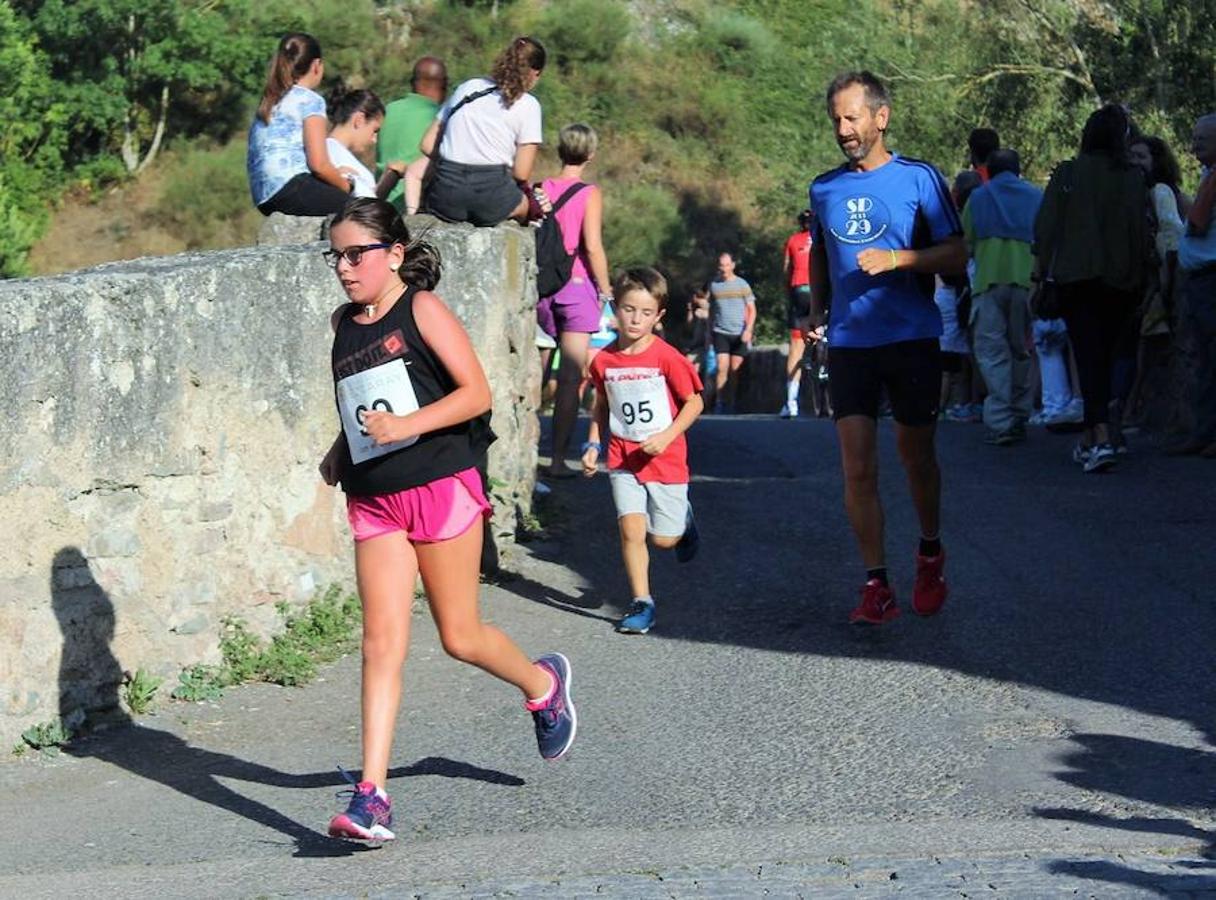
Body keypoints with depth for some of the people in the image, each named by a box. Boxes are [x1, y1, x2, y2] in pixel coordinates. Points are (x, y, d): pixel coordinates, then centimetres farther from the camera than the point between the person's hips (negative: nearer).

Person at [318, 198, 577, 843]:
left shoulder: (421, 310, -6)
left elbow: (477, 392, -12)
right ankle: (371, 797, -12)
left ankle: (543, 683, 38)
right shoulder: (345, 325, 12)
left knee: (461, 637, 5)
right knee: (382, 644, -6)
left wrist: (406, 425, -22)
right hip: (374, 501, 5)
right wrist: (342, 450, 11)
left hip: (440, 488, -5)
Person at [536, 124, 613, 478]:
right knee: (570, 378, -1)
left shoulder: (540, 189, 3)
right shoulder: (590, 194, -8)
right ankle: (558, 458, -4)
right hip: (576, 285, -4)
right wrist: (605, 290, -3)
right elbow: (593, 247, -13)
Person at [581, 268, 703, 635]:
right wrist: (593, 445, 4)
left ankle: (683, 519, 40)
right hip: (622, 460, 2)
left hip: (665, 459, -2)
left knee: (664, 539, 4)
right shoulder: (603, 360, 0)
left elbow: (694, 402, -6)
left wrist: (667, 436, -18)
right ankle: (641, 602, 2)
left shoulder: (666, 357, -13)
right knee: (631, 529, -9)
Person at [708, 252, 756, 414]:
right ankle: (719, 403, -9)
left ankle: (730, 404, 12)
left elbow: (752, 310, 1)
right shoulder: (714, 285, 6)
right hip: (720, 333, 0)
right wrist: (710, 330, 14)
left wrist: (748, 330, -11)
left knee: (735, 370, 3)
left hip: (739, 334, 0)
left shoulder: (742, 285, 1)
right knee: (722, 368, -12)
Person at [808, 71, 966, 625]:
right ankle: (876, 586, -4)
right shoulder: (824, 188, 11)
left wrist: (896, 259, -17)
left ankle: (930, 554, 34)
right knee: (858, 467, -7)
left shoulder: (918, 178, -2)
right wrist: (816, 314, 12)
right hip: (849, 343, 3)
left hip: (912, 338, -2)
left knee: (915, 455, 10)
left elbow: (956, 256, -4)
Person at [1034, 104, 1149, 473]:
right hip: (1121, 282, 2)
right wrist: (1139, 275, 13)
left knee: (1089, 358, -8)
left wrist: (1040, 270, 6)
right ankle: (1091, 440, 21)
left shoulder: (1067, 174, -4)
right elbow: (1143, 232, 3)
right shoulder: (1133, 178, 1)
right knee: (1105, 358, 14)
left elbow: (1045, 227, -3)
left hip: (1076, 278, -2)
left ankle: (1101, 439, -25)